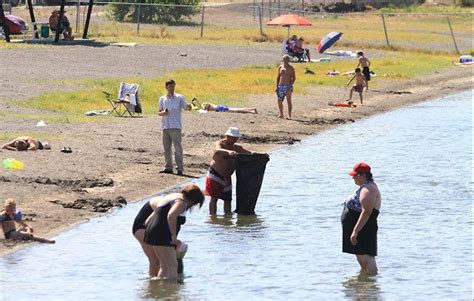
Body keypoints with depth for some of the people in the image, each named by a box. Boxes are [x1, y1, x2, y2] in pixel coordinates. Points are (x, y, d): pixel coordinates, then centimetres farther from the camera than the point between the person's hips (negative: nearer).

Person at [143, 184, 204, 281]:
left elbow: (153, 202, 30)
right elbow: (171, 215, -31)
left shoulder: (173, 197, 19)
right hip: (162, 235, -10)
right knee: (172, 266, -8)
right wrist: (174, 237, -26)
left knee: (164, 266, 19)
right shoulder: (181, 202, -12)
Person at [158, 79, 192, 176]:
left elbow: (187, 107, -7)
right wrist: (163, 113, -8)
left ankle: (180, 168, -9)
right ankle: (168, 167, 17)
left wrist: (189, 106, -30)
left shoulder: (179, 98, 1)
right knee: (166, 148, 8)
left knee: (178, 148, -9)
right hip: (165, 127, 4)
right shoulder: (162, 99, 11)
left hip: (176, 127, -4)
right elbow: (159, 112, 15)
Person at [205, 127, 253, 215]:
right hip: (215, 175, -7)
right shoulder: (220, 144, -14)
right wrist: (229, 152, -59)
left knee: (228, 198, 9)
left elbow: (249, 153, 1)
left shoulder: (237, 147, 6)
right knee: (214, 198, -8)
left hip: (226, 177, 7)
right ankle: (213, 216, -9)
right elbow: (217, 150, -38)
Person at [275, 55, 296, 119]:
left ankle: (289, 115, -7)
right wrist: (277, 86, 10)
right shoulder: (280, 67, 11)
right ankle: (281, 114, 20)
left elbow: (294, 77, -3)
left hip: (288, 86, -5)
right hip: (281, 85, 5)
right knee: (279, 101, 5)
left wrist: (290, 85, -16)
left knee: (289, 101, -7)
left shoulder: (291, 68, -1)